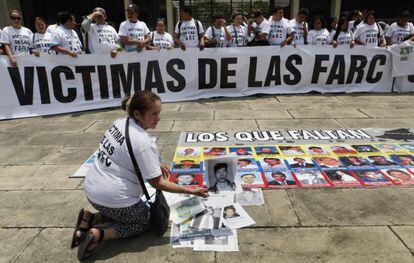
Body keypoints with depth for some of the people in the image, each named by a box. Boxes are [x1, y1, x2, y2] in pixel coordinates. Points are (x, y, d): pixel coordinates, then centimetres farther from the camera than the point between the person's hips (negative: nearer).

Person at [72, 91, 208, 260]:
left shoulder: (120, 122, -1)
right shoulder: (144, 143, -26)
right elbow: (157, 184, -18)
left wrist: (155, 165, 12)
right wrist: (192, 191, -15)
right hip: (113, 198, -8)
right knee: (145, 220, 17)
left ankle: (89, 219, 11)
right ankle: (99, 235, -1)